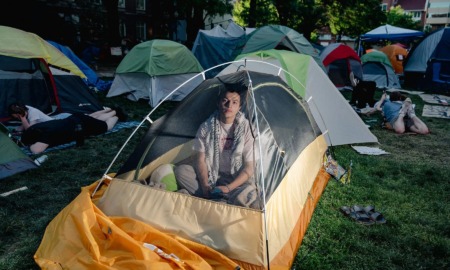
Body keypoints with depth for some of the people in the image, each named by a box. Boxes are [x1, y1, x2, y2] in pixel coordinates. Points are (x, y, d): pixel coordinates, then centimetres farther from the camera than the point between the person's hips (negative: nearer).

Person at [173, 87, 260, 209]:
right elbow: (200, 160, -3)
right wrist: (205, 185, -19)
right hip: (211, 176, 4)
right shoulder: (206, 127, -4)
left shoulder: (246, 129, -11)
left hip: (236, 180, -3)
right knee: (180, 170, -19)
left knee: (246, 197, -36)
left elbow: (249, 168, -11)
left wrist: (228, 188, -23)